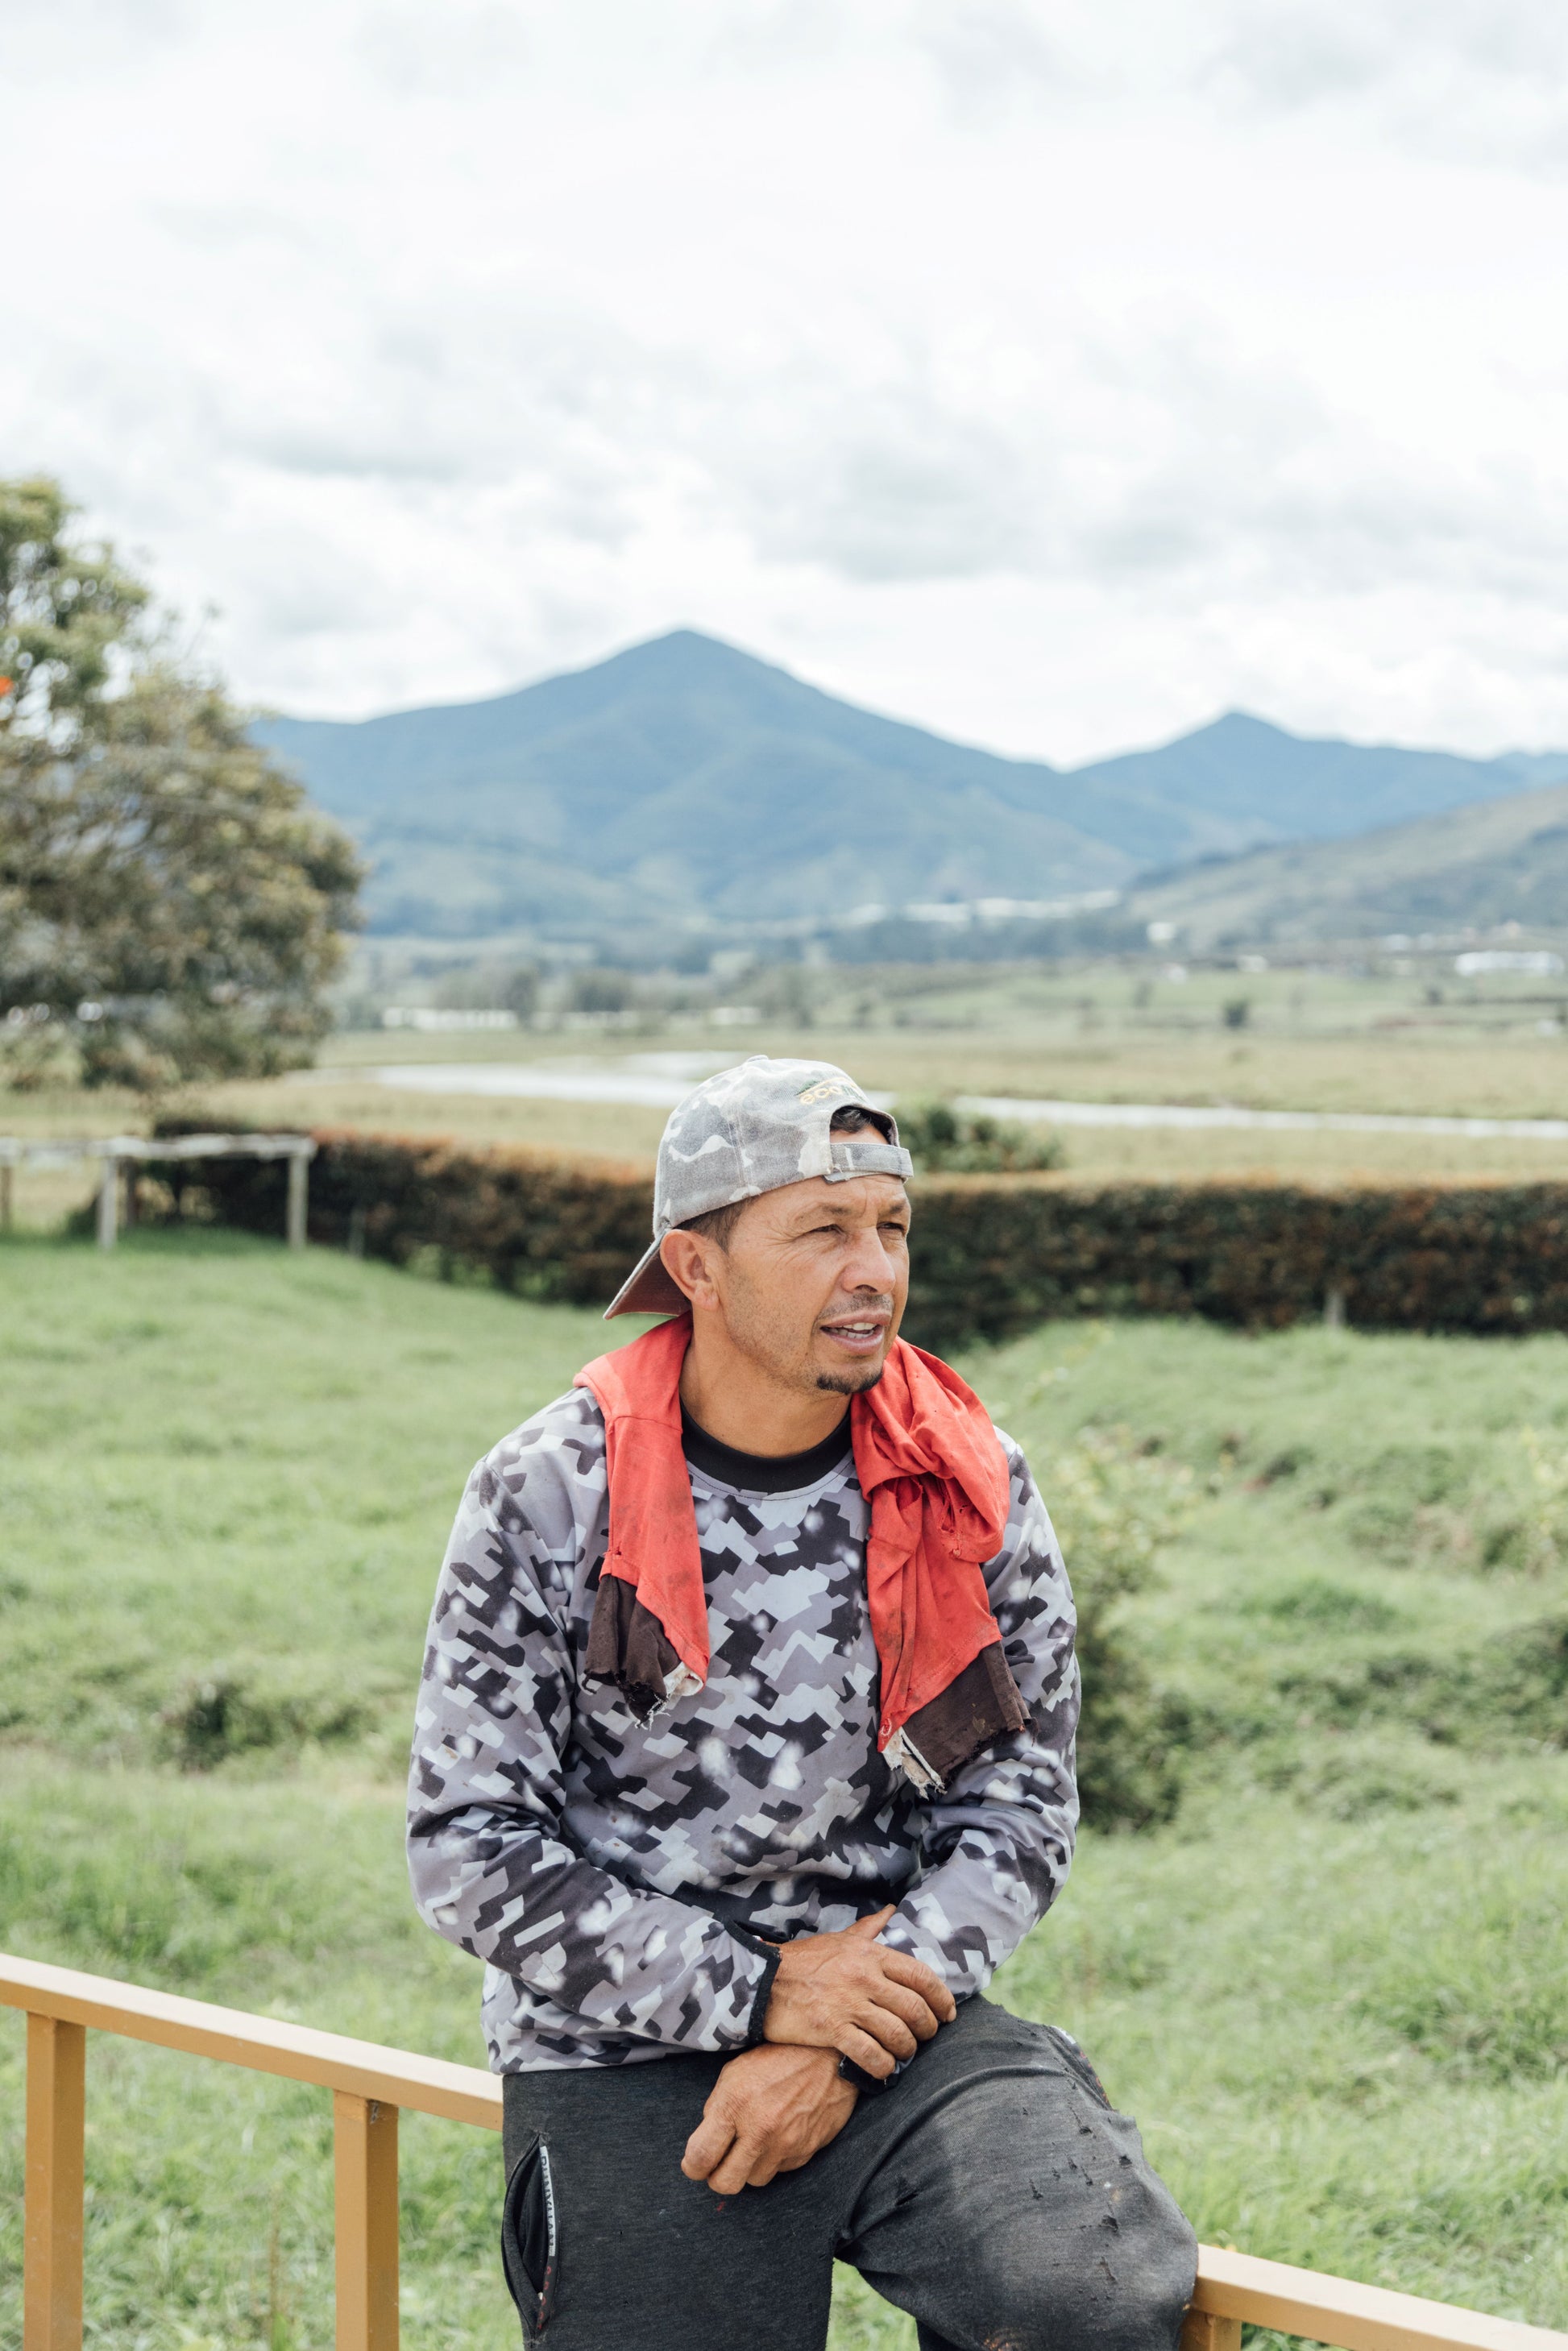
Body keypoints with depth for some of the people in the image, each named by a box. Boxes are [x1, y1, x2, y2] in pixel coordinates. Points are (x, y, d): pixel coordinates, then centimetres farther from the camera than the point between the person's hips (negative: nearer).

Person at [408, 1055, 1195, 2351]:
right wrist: (754, 1992, -15)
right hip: (624, 2059, -1)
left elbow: (1020, 1807, 1)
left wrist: (837, 2046, -12)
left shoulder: (975, 1487, 0)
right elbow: (468, 1847, -7)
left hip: (892, 2006, 1)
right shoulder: (550, 1494, -7)